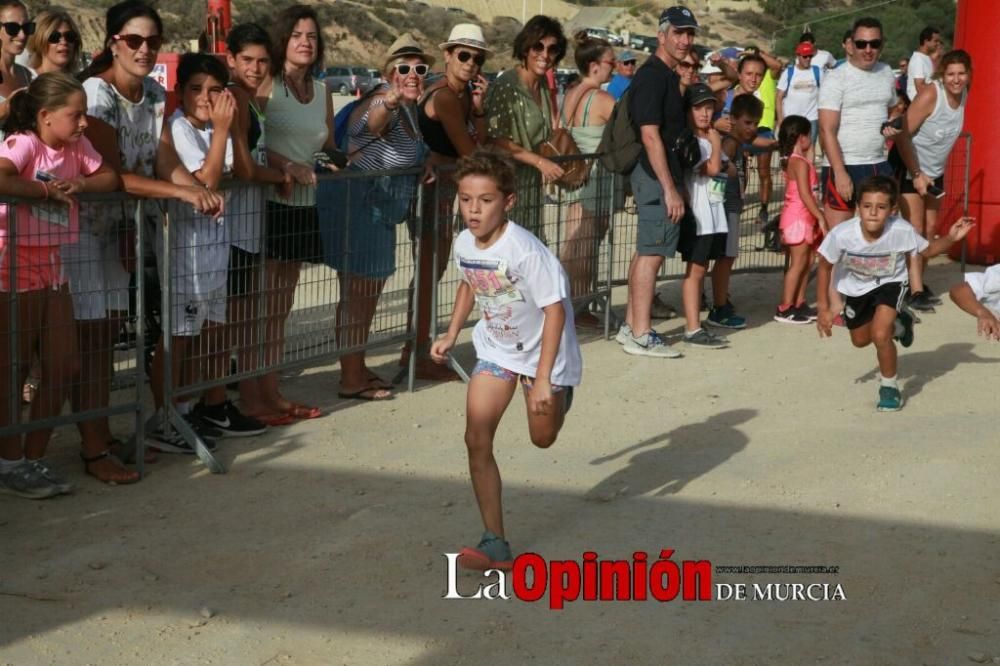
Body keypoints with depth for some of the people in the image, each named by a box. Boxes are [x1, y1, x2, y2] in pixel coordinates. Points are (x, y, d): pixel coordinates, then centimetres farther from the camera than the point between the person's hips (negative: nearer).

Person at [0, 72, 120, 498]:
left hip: (51, 267, 8)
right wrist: (47, 189, -22)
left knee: (63, 367, 7)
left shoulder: (77, 146, 6)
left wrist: (81, 183, -11)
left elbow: (110, 178, 8)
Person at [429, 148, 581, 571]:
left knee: (542, 438, 12)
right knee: (477, 439, -9)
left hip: (543, 349, -5)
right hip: (496, 347, 5)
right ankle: (495, 544, -5)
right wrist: (451, 335, 8)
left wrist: (543, 378, -29)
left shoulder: (526, 251, -32)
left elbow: (555, 309, -27)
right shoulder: (464, 244, -12)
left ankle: (559, 395, 50)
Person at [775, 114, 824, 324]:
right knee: (798, 263, -6)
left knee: (806, 261, 13)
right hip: (798, 218, -10)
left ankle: (799, 304, 17)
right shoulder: (800, 163, -17)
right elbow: (805, 194, -22)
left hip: (803, 218, 10)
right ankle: (785, 309, -4)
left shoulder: (793, 161, 13)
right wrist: (821, 217, -19)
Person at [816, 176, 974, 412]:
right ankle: (897, 324, 54)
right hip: (856, 286, 3)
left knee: (880, 334, -25)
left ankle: (889, 386, 1)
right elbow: (825, 267, -16)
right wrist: (824, 309, -13)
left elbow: (926, 250, -12)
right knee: (860, 341, 22)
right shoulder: (841, 234, -35)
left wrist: (950, 238, -31)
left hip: (890, 283, -2)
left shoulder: (902, 231, -35)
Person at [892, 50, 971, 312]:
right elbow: (903, 135, -24)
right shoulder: (930, 94, -25)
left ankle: (917, 280, 22)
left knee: (930, 228, 10)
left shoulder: (963, 94, -4)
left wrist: (931, 171, 8)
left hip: (935, 171, 7)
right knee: (915, 228, -9)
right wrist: (916, 174, -23)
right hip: (909, 167, -7)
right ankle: (915, 291, -6)